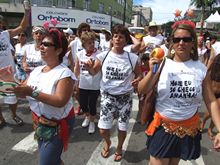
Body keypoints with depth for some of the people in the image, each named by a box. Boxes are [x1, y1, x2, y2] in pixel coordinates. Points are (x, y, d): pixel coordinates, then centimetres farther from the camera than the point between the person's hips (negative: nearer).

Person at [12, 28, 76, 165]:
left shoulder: (64, 73, -20)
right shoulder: (36, 70, 3)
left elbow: (60, 101, -29)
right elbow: (24, 89, 4)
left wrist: (32, 93, -33)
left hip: (57, 126, -7)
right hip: (39, 123, 7)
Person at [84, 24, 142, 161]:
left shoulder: (132, 58, -7)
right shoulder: (103, 56, -6)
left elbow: (139, 75, 6)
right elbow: (94, 72, 6)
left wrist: (137, 81, -17)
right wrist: (89, 67, -16)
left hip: (125, 97, 0)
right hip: (107, 96, 0)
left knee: (123, 127, 14)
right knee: (103, 129, 4)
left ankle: (119, 148, 46)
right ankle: (107, 142, 42)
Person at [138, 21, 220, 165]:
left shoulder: (201, 69, -4)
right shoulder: (162, 65, -9)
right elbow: (142, 91, -10)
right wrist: (152, 72, -24)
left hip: (189, 128, 2)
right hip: (163, 126, -2)